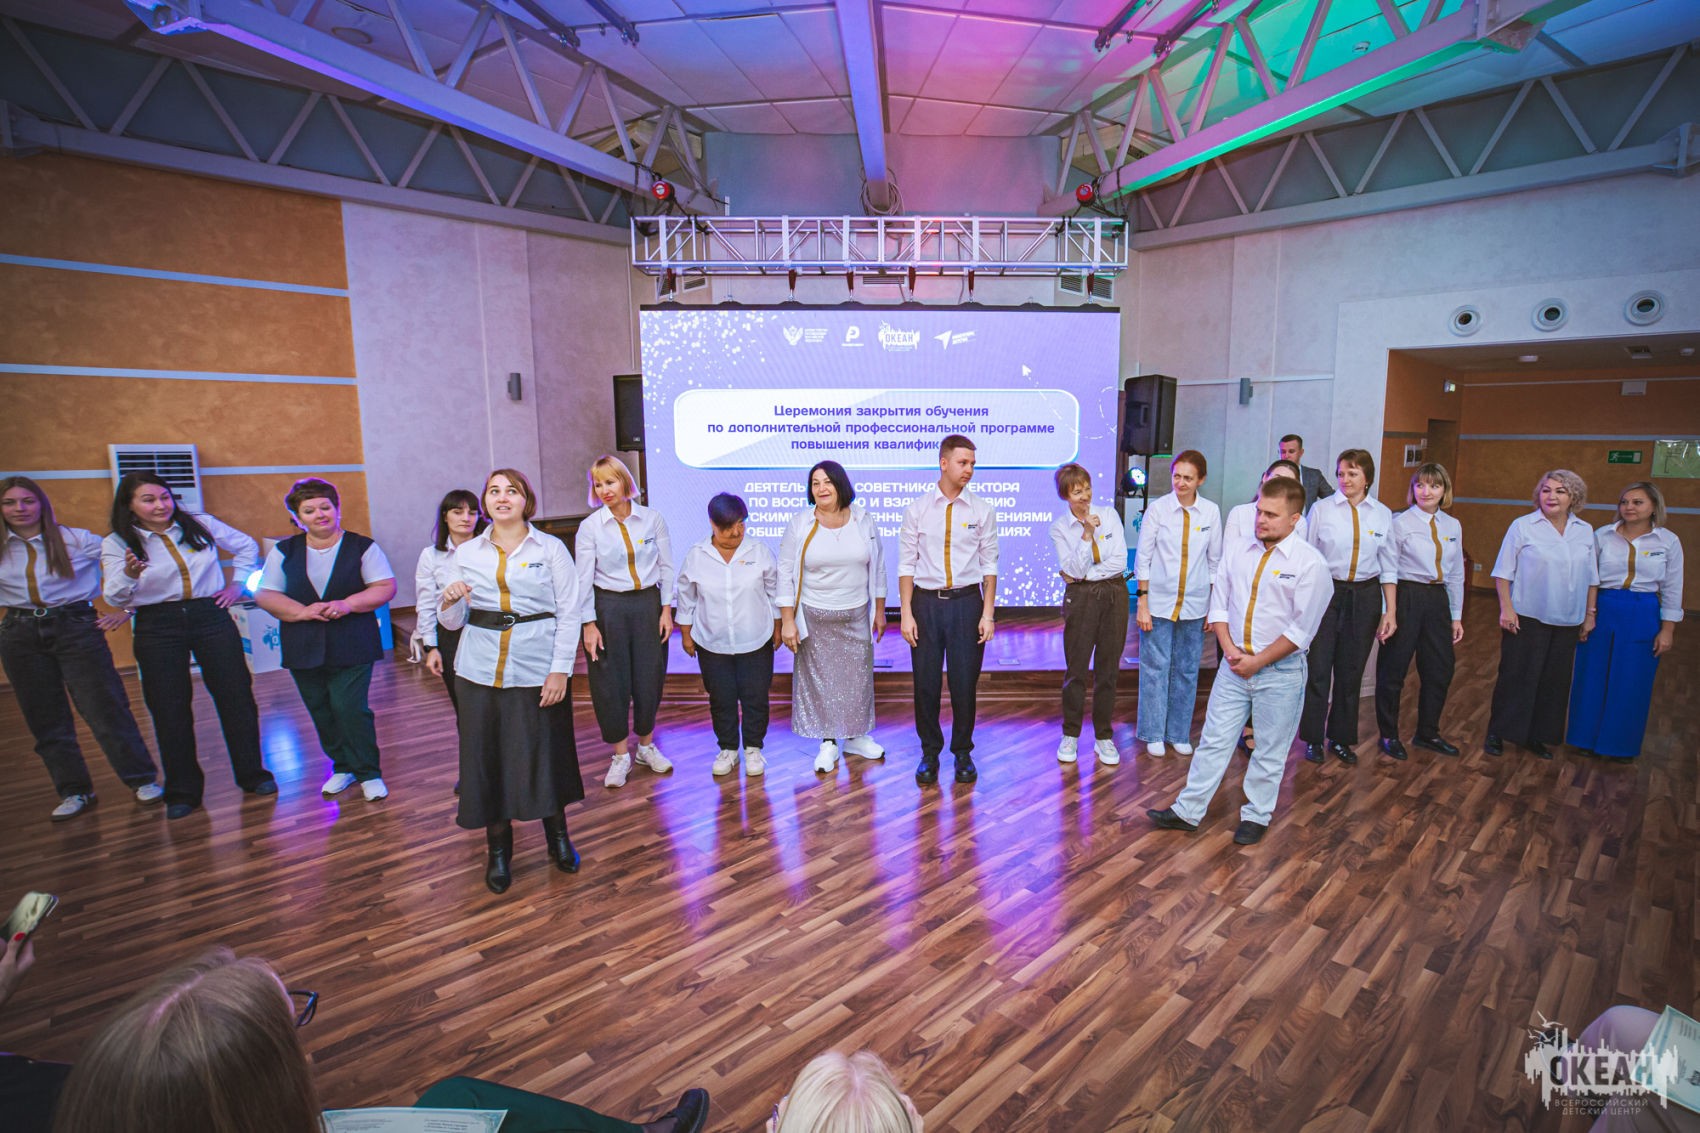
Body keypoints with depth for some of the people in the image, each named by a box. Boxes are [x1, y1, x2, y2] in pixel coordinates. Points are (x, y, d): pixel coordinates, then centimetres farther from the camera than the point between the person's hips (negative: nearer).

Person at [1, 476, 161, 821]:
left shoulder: (77, 540, -4)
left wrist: (126, 610, -3)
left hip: (75, 628, -4)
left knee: (104, 708, -5)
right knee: (45, 719, 9)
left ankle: (143, 780, 6)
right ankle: (74, 791, 21)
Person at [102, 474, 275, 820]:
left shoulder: (201, 525, 1)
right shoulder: (116, 544, -2)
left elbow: (246, 546, 17)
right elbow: (115, 597, -11)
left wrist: (237, 583, 8)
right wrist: (129, 575, -32)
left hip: (211, 617, 1)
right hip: (157, 628, -1)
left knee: (236, 697, 3)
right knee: (170, 709, 5)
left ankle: (252, 774, 17)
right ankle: (182, 791, 17)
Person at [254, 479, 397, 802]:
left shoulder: (361, 547, 0)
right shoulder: (284, 552, 7)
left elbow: (386, 587, -4)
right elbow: (265, 595, 5)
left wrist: (348, 604, -18)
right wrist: (301, 611, -12)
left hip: (351, 647, -3)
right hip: (303, 649, 4)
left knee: (350, 708, -9)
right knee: (321, 712, 9)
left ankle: (369, 772, 5)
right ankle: (343, 767, 25)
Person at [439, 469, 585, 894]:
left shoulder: (551, 548, 1)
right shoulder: (466, 553, 8)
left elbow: (569, 613, -2)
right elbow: (453, 622, 9)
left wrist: (561, 669, -10)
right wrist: (450, 602, -13)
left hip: (538, 669, -2)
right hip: (480, 671, 2)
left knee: (546, 754, 5)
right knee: (487, 757, 5)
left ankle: (558, 835, 29)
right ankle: (498, 850, 24)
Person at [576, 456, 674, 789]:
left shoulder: (652, 518, 0)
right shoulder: (589, 527, -3)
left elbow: (666, 567, 3)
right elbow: (583, 578, -3)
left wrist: (666, 610, -1)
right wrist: (589, 624, -7)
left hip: (648, 603, 1)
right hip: (608, 608, -1)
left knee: (650, 678, 7)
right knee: (611, 683, 3)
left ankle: (647, 746, 28)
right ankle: (620, 756, 20)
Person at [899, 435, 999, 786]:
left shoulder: (982, 510, 2)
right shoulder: (917, 510, 1)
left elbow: (989, 564, 2)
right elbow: (906, 565, 1)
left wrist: (988, 613, -3)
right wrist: (907, 613, -5)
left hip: (967, 601, 0)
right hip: (926, 602, 0)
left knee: (965, 682, 7)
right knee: (925, 683, 8)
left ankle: (963, 753, 27)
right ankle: (929, 752, 26)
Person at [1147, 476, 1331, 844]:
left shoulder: (1310, 563, -11)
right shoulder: (1236, 550, 3)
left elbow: (1301, 629, -12)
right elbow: (1219, 604, 6)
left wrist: (1257, 662, -12)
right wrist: (1230, 650, -7)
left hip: (1280, 672, -3)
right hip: (1234, 664, 4)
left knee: (1269, 751, 11)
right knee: (1214, 740, 9)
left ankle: (1256, 816, 29)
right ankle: (1188, 811, 17)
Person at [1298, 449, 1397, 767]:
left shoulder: (1382, 514, 3)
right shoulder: (1322, 509, -4)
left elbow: (1388, 566, 4)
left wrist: (1390, 611, 0)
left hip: (1365, 596, 2)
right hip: (1326, 592, -2)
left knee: (1351, 669, 11)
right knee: (1318, 667, 0)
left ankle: (1341, 739, 26)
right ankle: (1313, 738, 16)